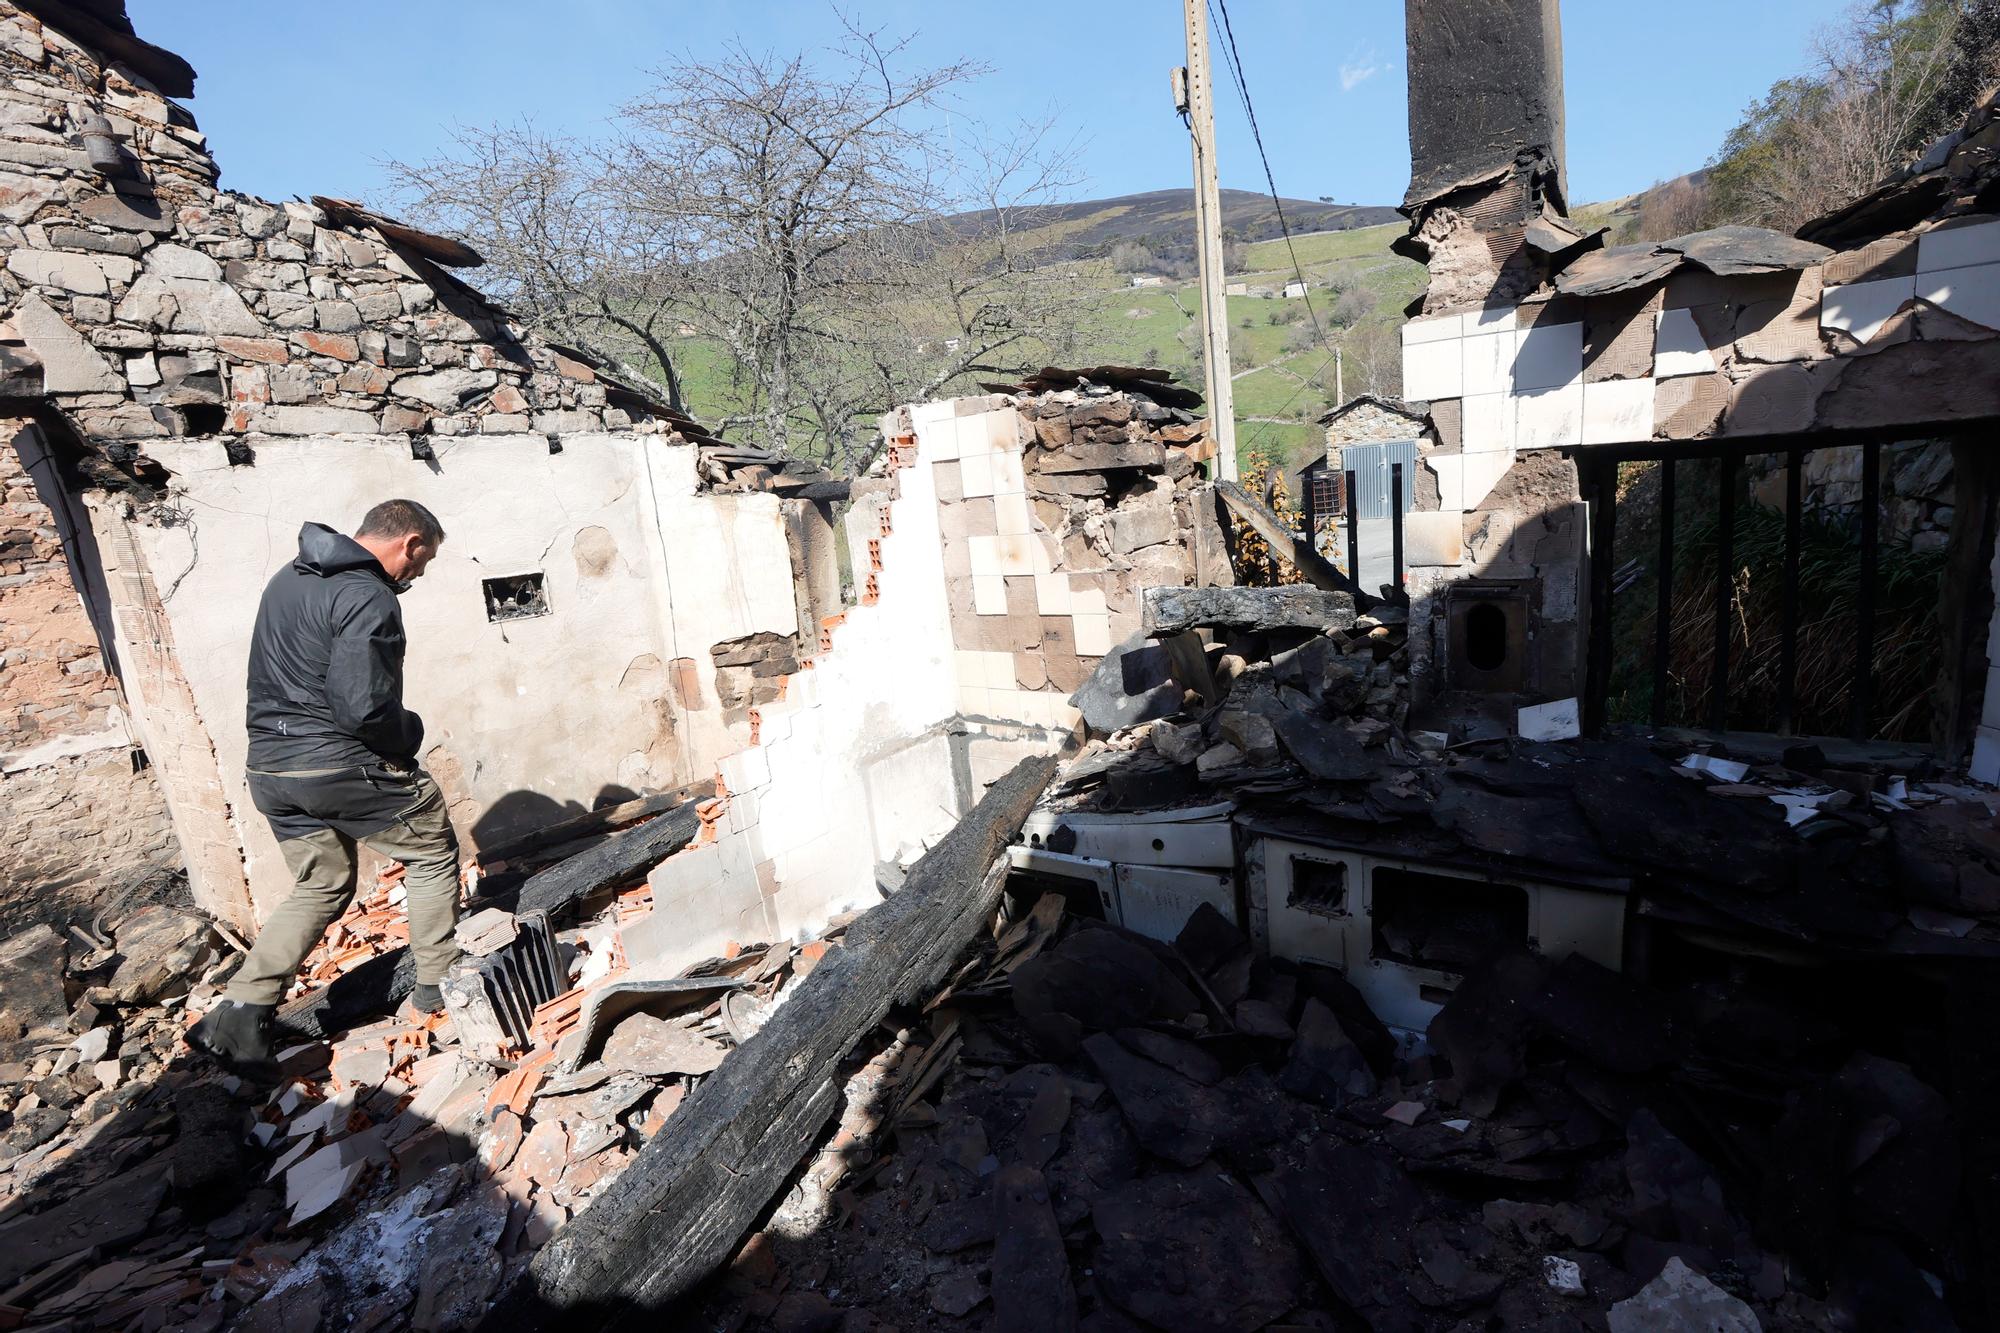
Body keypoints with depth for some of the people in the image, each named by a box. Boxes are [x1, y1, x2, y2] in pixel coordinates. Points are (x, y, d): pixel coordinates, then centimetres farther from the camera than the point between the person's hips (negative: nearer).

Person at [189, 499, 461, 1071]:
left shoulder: (286, 579, 13)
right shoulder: (367, 598, -18)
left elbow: (274, 679, 18)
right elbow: (363, 707, -24)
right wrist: (410, 734, -6)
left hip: (270, 767, 9)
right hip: (343, 766, -9)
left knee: (320, 889, 19)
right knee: (433, 852, 10)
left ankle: (241, 1014, 15)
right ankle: (438, 982, 17)